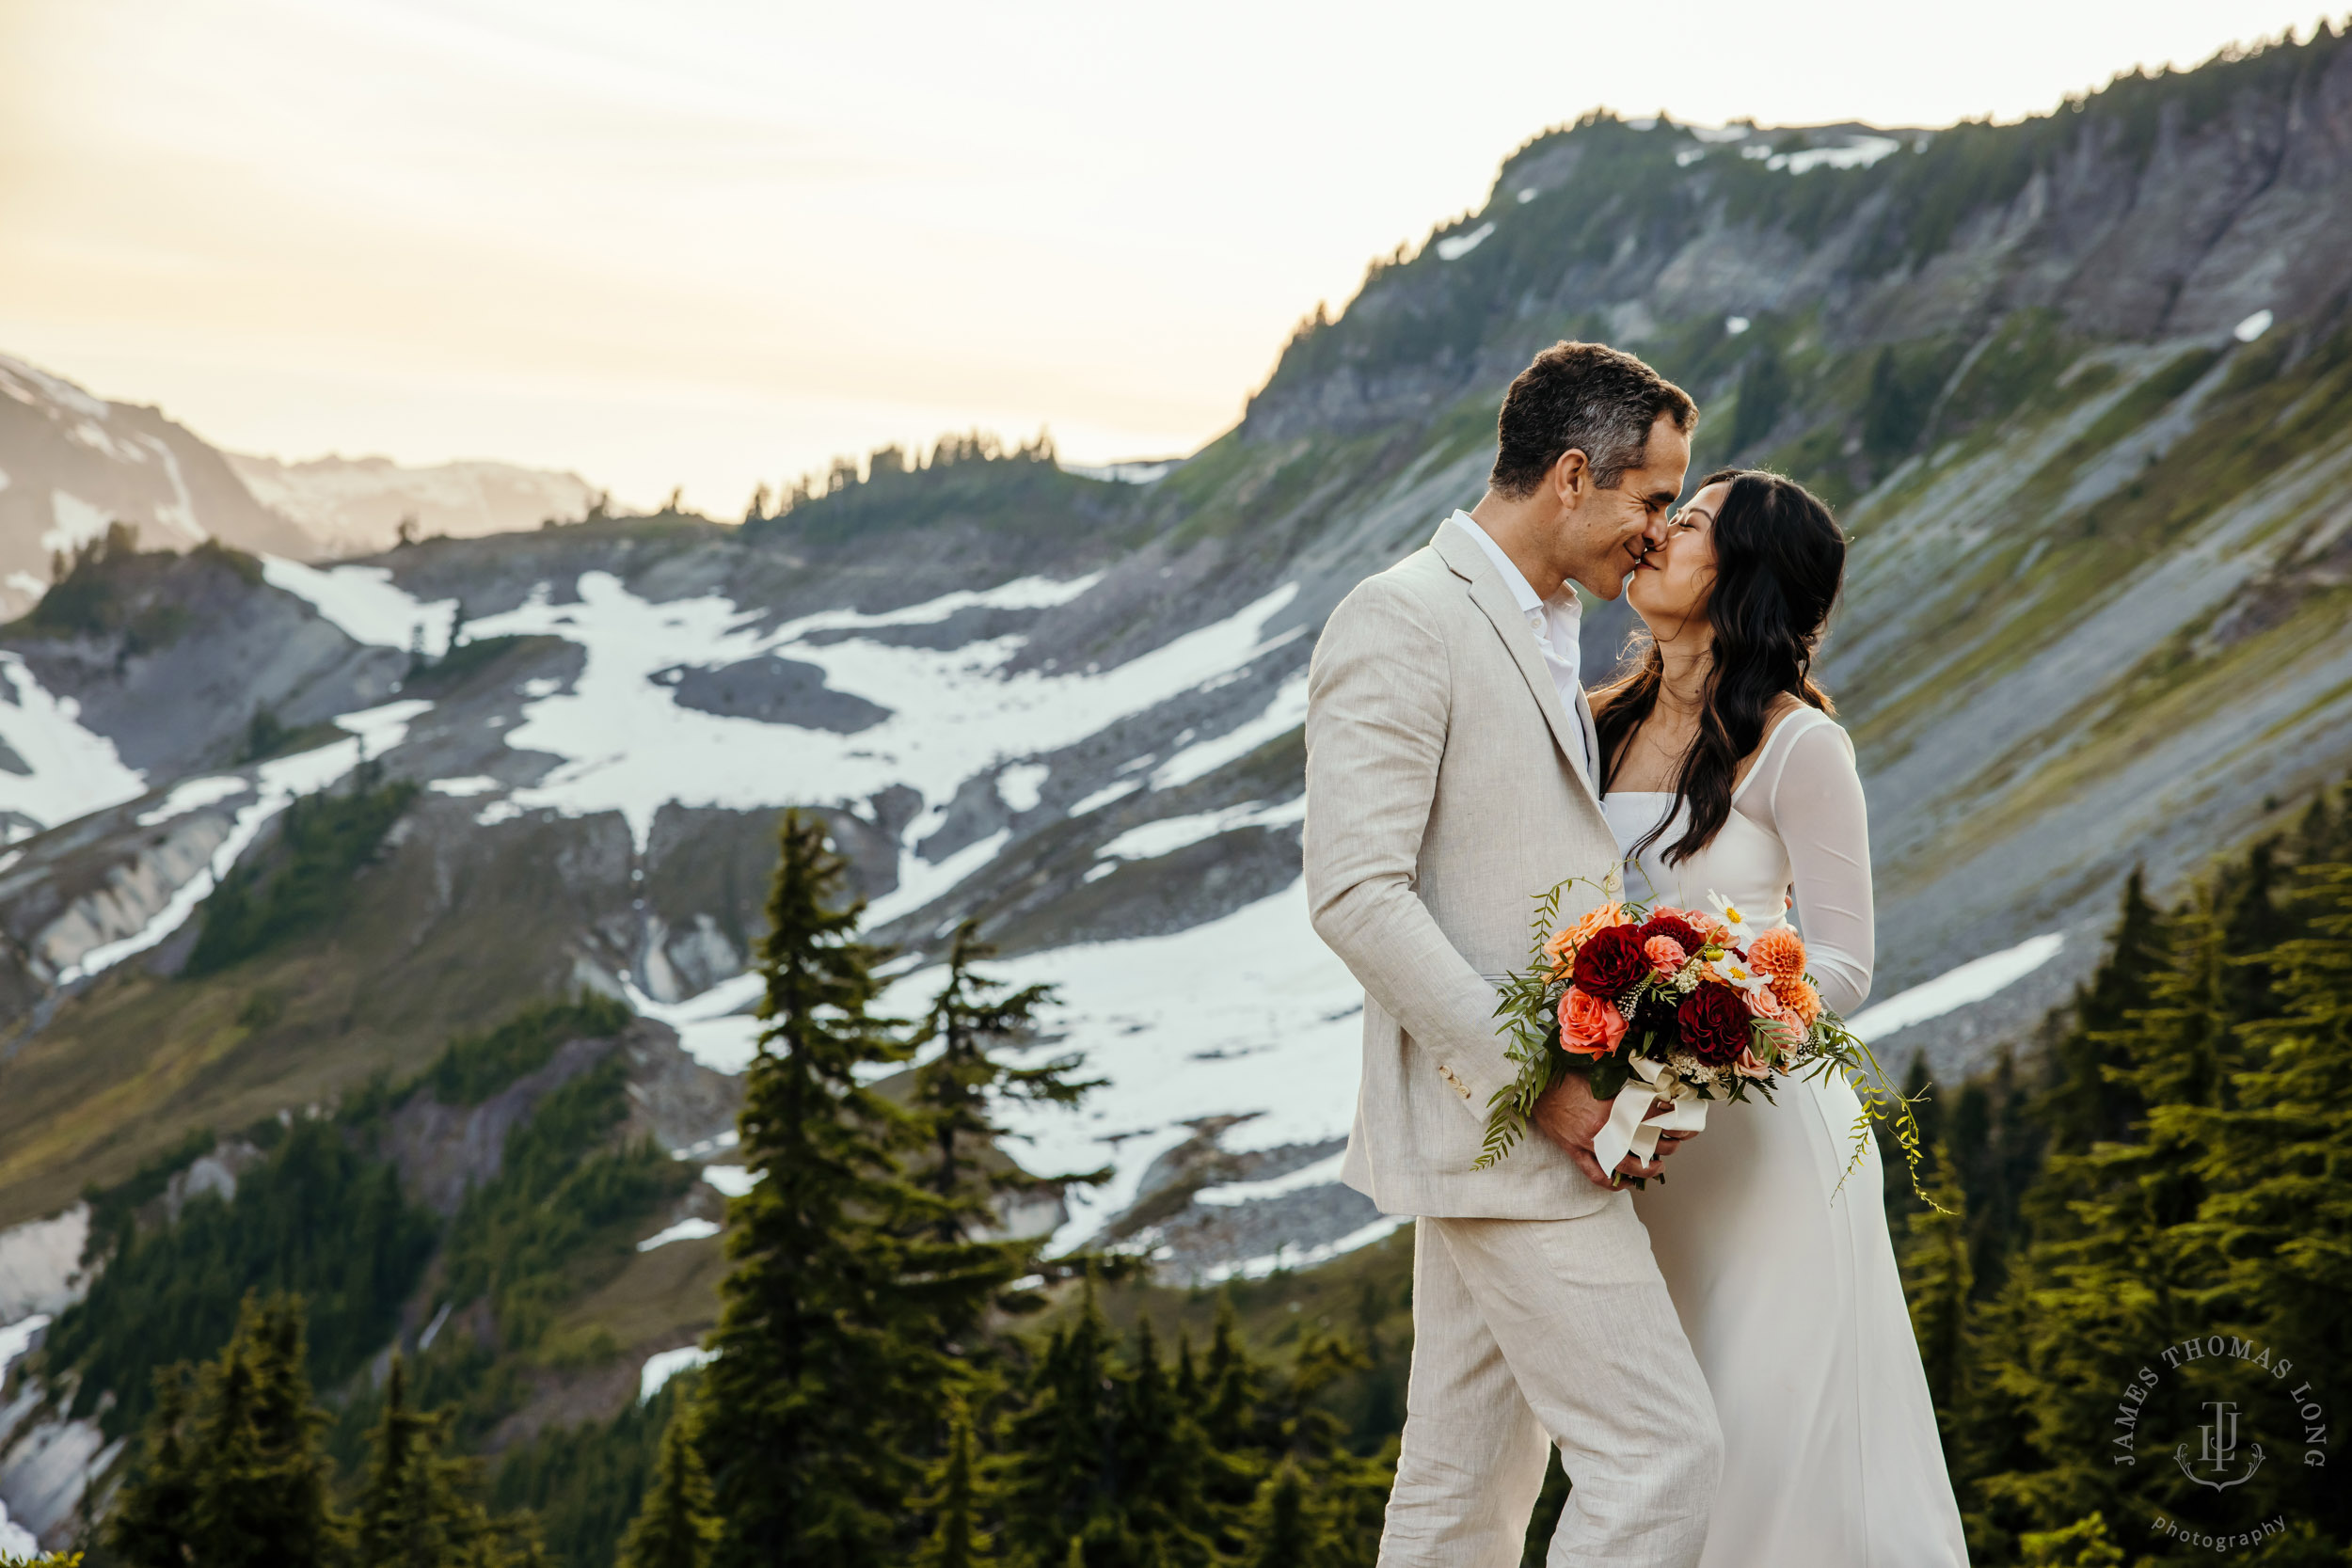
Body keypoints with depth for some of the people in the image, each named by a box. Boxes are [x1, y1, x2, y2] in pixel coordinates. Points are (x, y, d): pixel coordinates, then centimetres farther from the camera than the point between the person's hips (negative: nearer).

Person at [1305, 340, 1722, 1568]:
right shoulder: (1401, 620, -12)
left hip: (1532, 1116, 10)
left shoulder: (1544, 631, 19)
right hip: (1503, 1136, -10)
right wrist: (1537, 1084, -21)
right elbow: (1356, 892, -20)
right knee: (1663, 1456, -10)